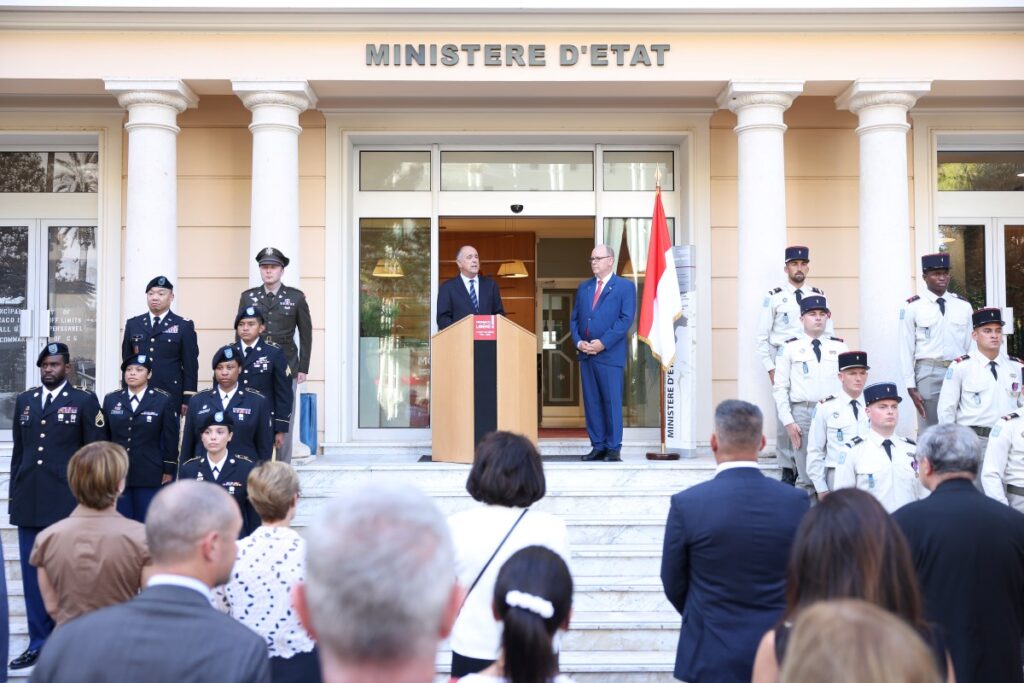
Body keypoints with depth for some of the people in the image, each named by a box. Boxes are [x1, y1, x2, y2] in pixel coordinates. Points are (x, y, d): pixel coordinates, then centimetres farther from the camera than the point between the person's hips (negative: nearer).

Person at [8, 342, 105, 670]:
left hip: (68, 501, -4)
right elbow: (18, 450, 16)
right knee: (32, 574, 7)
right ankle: (39, 642, 15)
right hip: (29, 501, 4)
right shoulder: (24, 400, 14)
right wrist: (13, 495, 11)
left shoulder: (85, 401, 1)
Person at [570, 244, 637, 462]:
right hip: (586, 353, 5)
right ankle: (598, 446, 12)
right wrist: (578, 341, -2)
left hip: (610, 354, -5)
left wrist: (603, 342, -15)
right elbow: (574, 318, 16)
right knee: (591, 402, 6)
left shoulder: (625, 286, 1)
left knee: (612, 401, -4)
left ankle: (614, 448, 2)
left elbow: (626, 319, -9)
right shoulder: (583, 287, 18)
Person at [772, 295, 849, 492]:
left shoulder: (840, 347, 10)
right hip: (802, 412, -2)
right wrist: (788, 422, -6)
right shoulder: (790, 348, 3)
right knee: (806, 478, 2)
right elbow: (780, 388, 1)